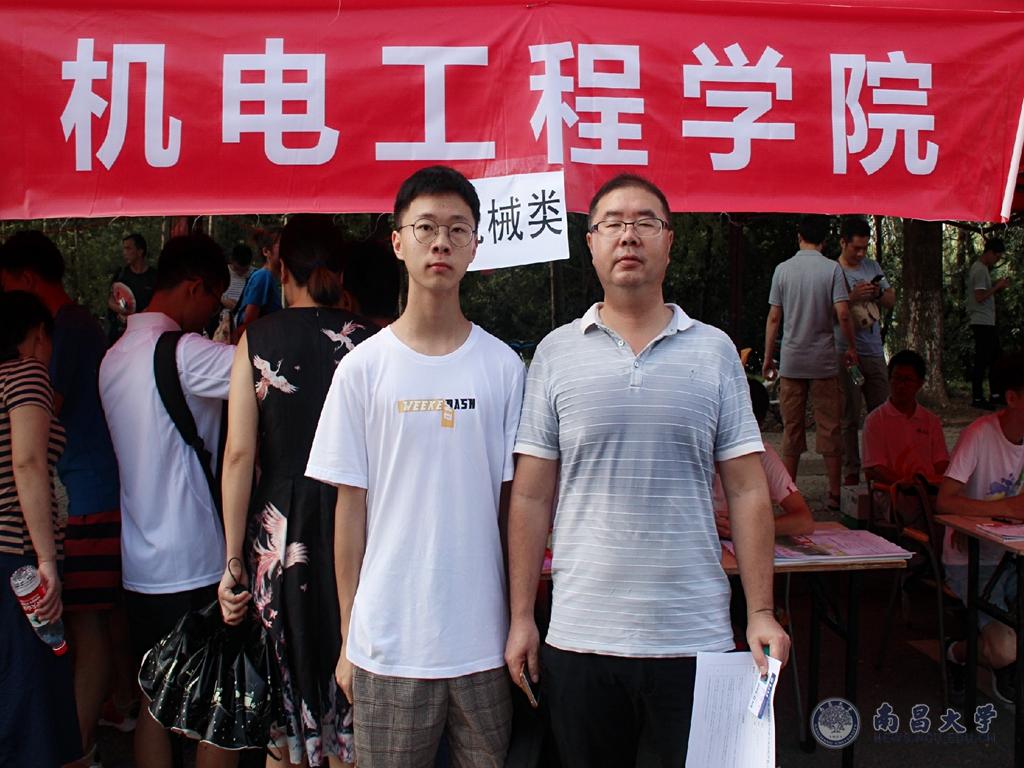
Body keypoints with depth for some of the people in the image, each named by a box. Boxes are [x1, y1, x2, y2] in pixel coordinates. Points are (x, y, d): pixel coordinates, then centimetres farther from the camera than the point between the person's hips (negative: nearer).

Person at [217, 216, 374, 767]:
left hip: (280, 528, 0)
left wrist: (233, 561, -1)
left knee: (283, 683, 14)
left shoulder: (256, 339, -1)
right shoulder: (368, 340, -2)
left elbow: (239, 454, -5)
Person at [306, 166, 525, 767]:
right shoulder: (364, 367, -1)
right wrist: (348, 638, 3)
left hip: (484, 642, 1)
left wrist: (520, 626, 3)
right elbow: (351, 506, 1)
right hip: (388, 643, 0)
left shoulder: (504, 367, 1)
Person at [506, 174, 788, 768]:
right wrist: (522, 617, 1)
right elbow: (531, 499, 4)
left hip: (695, 638, 0)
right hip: (579, 638, 0)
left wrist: (762, 613, -2)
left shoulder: (715, 351, 4)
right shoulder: (556, 353, 3)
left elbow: (748, 492, 3)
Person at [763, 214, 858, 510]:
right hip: (824, 361, -1)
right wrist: (851, 348, 4)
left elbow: (773, 318, 1)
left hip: (791, 362, 2)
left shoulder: (783, 269, 1)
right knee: (830, 428, 6)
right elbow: (843, 314, -11)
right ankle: (835, 495, 10)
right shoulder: (832, 268, -4)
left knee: (792, 429, 7)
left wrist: (768, 358, 9)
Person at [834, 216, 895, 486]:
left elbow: (892, 301, 18)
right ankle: (851, 470, 6)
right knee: (849, 416, 0)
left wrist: (878, 294, -2)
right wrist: (853, 297, -21)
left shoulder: (872, 267, 13)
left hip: (874, 350, 5)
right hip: (845, 351, -5)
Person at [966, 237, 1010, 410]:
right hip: (982, 322, -11)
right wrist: (997, 287, -14)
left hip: (988, 322, 11)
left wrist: (997, 286, 9)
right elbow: (980, 297, -23)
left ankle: (995, 395, 19)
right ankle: (977, 398, -3)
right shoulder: (980, 270, -15)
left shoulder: (983, 269, 18)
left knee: (995, 357, 13)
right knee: (982, 360, -7)